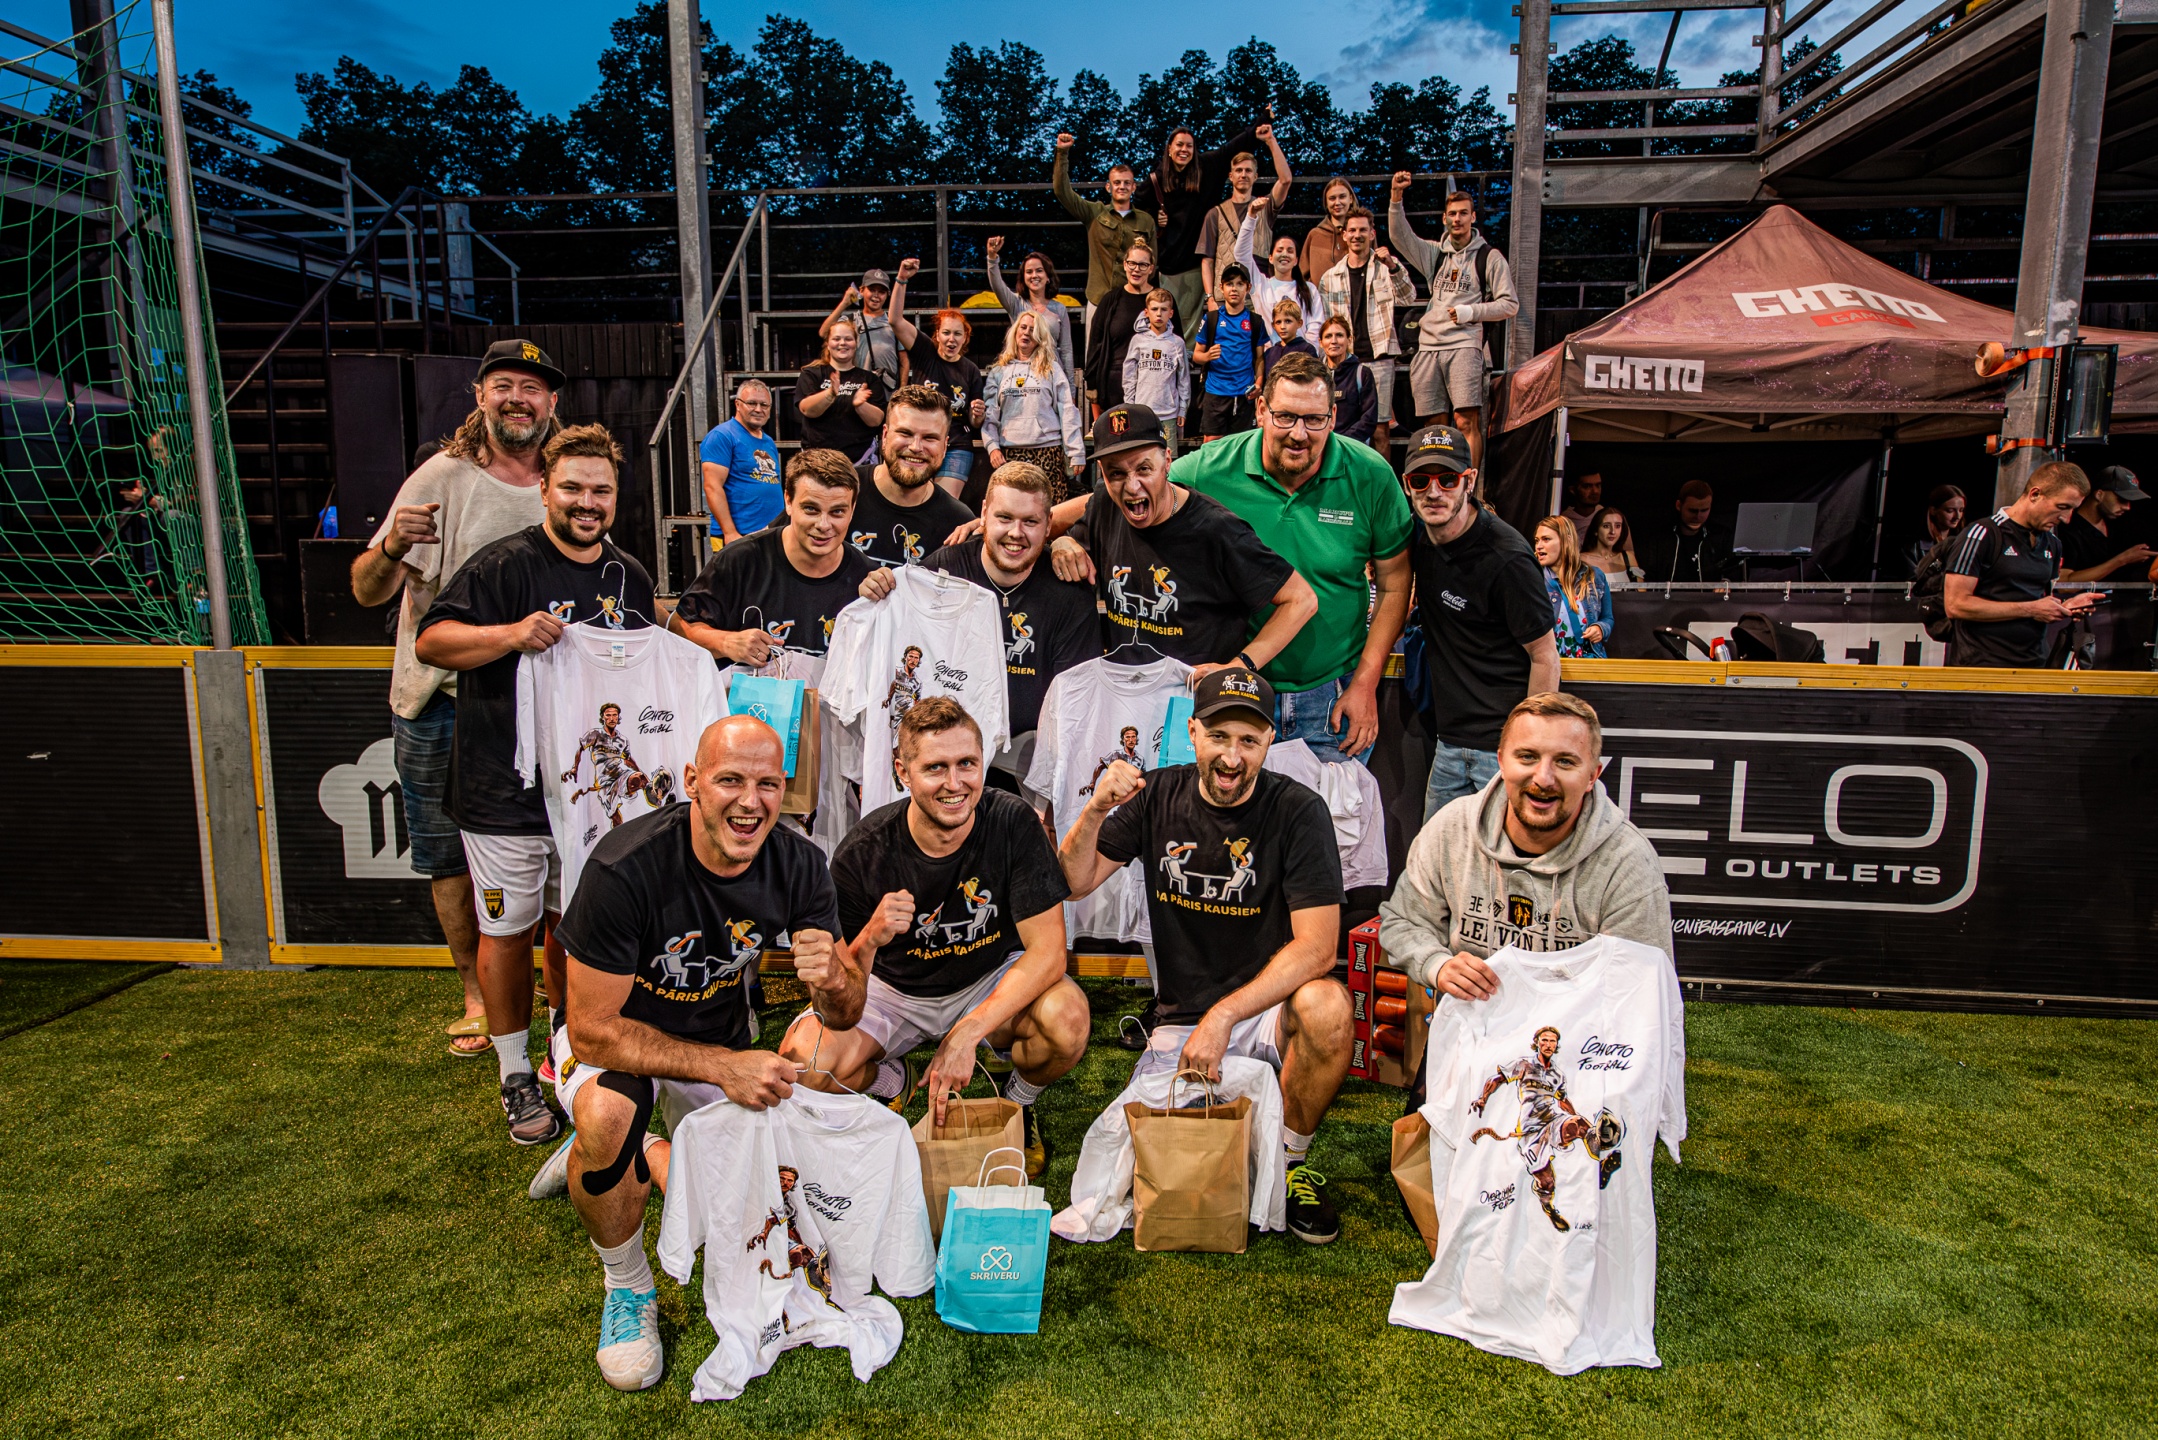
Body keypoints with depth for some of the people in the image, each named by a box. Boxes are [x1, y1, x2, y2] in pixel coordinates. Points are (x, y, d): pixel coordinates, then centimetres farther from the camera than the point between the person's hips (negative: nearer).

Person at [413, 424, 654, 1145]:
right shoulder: (504, 565, -9)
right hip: (506, 790, -5)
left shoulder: (630, 578, 10)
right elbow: (430, 641, -15)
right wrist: (513, 633, -29)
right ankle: (516, 1076, 21)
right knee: (507, 932, 6)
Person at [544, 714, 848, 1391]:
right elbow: (593, 1031, -28)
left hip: (722, 1034, 4)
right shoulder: (625, 868, -33)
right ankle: (627, 1287, -8)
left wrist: (831, 979, -37)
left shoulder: (799, 865, -19)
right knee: (609, 1114, -36)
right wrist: (722, 1066, -37)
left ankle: (645, 1156, 29)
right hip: (616, 1038, -4)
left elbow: (845, 1011, -13)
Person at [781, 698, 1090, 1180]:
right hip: (892, 989, 0)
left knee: (1067, 1017, -31)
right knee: (804, 1058, -25)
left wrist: (967, 1033, -33)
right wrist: (868, 942, -46)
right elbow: (840, 1016, -24)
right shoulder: (862, 854, -25)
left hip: (992, 983, 0)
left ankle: (1018, 1104, 5)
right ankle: (894, 1083, 12)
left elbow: (1047, 950, -23)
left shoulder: (1015, 824, -23)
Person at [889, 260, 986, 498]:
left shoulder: (971, 371, 6)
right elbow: (896, 320, -10)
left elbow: (974, 423, 10)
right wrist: (902, 279, -20)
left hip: (956, 448, 1)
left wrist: (977, 415, -14)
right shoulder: (925, 353, 3)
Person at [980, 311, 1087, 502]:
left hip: (1049, 450, -1)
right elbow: (989, 414, 12)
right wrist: (992, 447, -3)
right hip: (1010, 452, 1)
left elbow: (1067, 412, 5)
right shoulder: (998, 372, 15)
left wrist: (1076, 453, -2)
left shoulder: (1051, 370, 10)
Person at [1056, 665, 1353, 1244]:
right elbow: (1075, 882, 0)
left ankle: (1292, 1158, -7)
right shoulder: (1158, 796, -1)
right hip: (1180, 1020, 2)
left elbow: (1317, 946, -19)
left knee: (1327, 1005, -35)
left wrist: (1223, 1016, -26)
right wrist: (1096, 810, -19)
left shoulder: (1299, 811, -12)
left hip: (1269, 1009, -2)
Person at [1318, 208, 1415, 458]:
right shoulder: (1330, 277, 12)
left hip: (1379, 357, -2)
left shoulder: (1387, 267, 5)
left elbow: (1407, 297, -11)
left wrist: (1393, 267, -27)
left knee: (1380, 427, -3)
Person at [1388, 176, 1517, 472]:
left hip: (1465, 345, -4)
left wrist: (1471, 312, -9)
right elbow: (1399, 235, 3)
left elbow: (1510, 304, 5)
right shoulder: (1435, 252, 18)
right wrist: (1397, 197, -10)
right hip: (1429, 347, 4)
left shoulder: (1489, 257, 8)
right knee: (1434, 425, 2)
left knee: (1466, 421, -16)